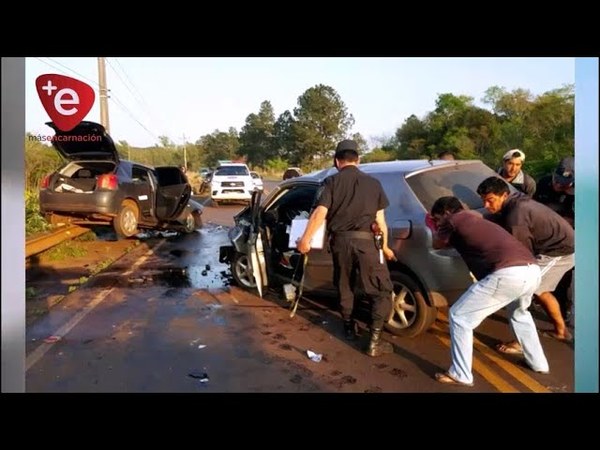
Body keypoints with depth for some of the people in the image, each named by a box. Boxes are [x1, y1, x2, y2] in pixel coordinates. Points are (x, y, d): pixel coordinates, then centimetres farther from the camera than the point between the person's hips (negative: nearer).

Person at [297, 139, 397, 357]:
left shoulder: (332, 181, 4)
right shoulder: (373, 183, 7)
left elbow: (320, 213, -7)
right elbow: (380, 220, 8)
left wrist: (305, 239, 1)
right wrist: (384, 246, 20)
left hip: (339, 240, 2)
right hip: (364, 240, -1)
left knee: (344, 287, 21)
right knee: (382, 290, 7)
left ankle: (349, 328, 35)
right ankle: (375, 341, 1)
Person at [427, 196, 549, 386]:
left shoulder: (453, 220, 8)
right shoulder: (475, 219, 30)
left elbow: (438, 244, 25)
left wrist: (435, 229, 44)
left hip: (508, 274, -9)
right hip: (532, 270, 9)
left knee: (459, 316, 5)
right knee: (518, 313, 39)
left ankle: (460, 375, 11)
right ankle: (539, 363, 48)